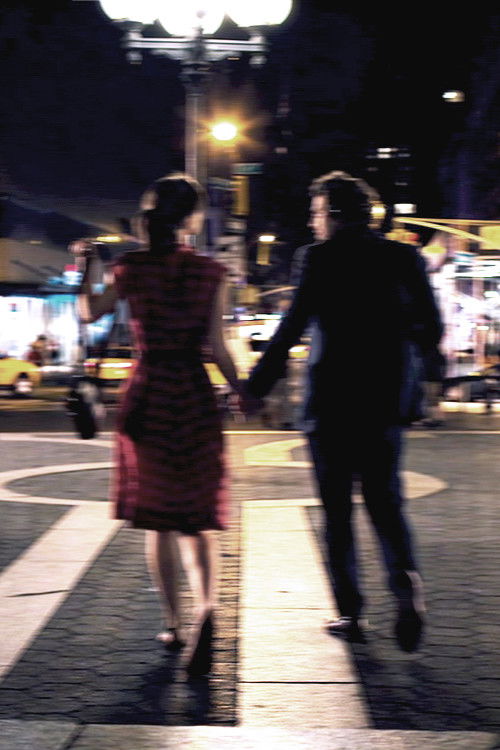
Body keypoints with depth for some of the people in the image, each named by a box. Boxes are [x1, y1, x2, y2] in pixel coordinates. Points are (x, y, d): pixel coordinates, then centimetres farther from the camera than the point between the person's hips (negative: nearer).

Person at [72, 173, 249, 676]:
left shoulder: (132, 268, -3)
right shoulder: (211, 273, -4)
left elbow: (88, 313, 10)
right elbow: (217, 348, -5)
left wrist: (85, 267, 23)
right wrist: (242, 392, 7)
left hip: (146, 399, 0)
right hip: (195, 400, 0)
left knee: (157, 519, 12)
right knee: (196, 517, 7)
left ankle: (173, 624, 17)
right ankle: (204, 607, -18)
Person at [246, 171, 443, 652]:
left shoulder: (321, 258, -7)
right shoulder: (403, 258, 4)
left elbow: (293, 326, -11)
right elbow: (431, 329, 5)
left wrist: (256, 385, -4)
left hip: (331, 401, -3)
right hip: (386, 404, 3)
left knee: (337, 508, 7)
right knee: (385, 502, 12)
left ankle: (349, 612, 9)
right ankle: (406, 584, -12)